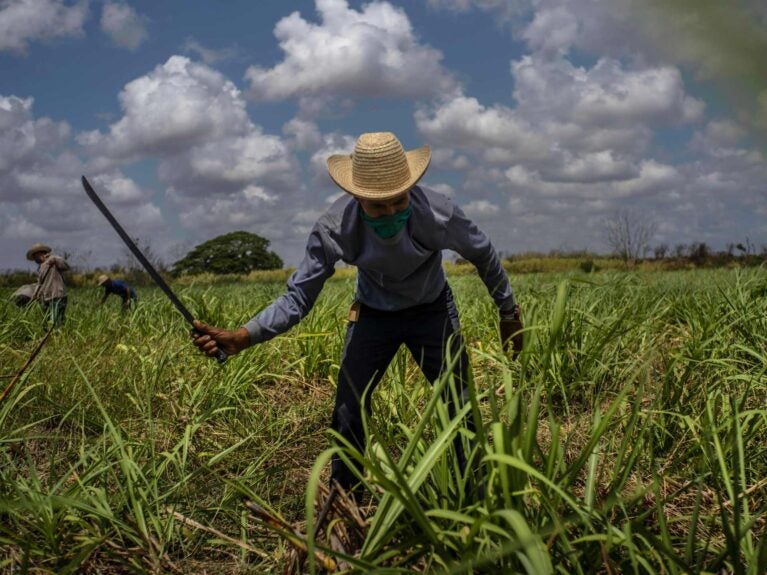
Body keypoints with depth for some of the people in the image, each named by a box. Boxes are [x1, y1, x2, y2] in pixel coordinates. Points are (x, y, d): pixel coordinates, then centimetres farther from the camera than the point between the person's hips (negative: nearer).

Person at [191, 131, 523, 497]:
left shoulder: (437, 213, -31)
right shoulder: (335, 227, -30)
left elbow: (483, 254, -11)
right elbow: (298, 297, -25)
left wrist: (509, 312, 1)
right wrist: (241, 337, -41)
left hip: (432, 311, 0)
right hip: (373, 314, 1)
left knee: (461, 408, -4)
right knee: (348, 412, -4)